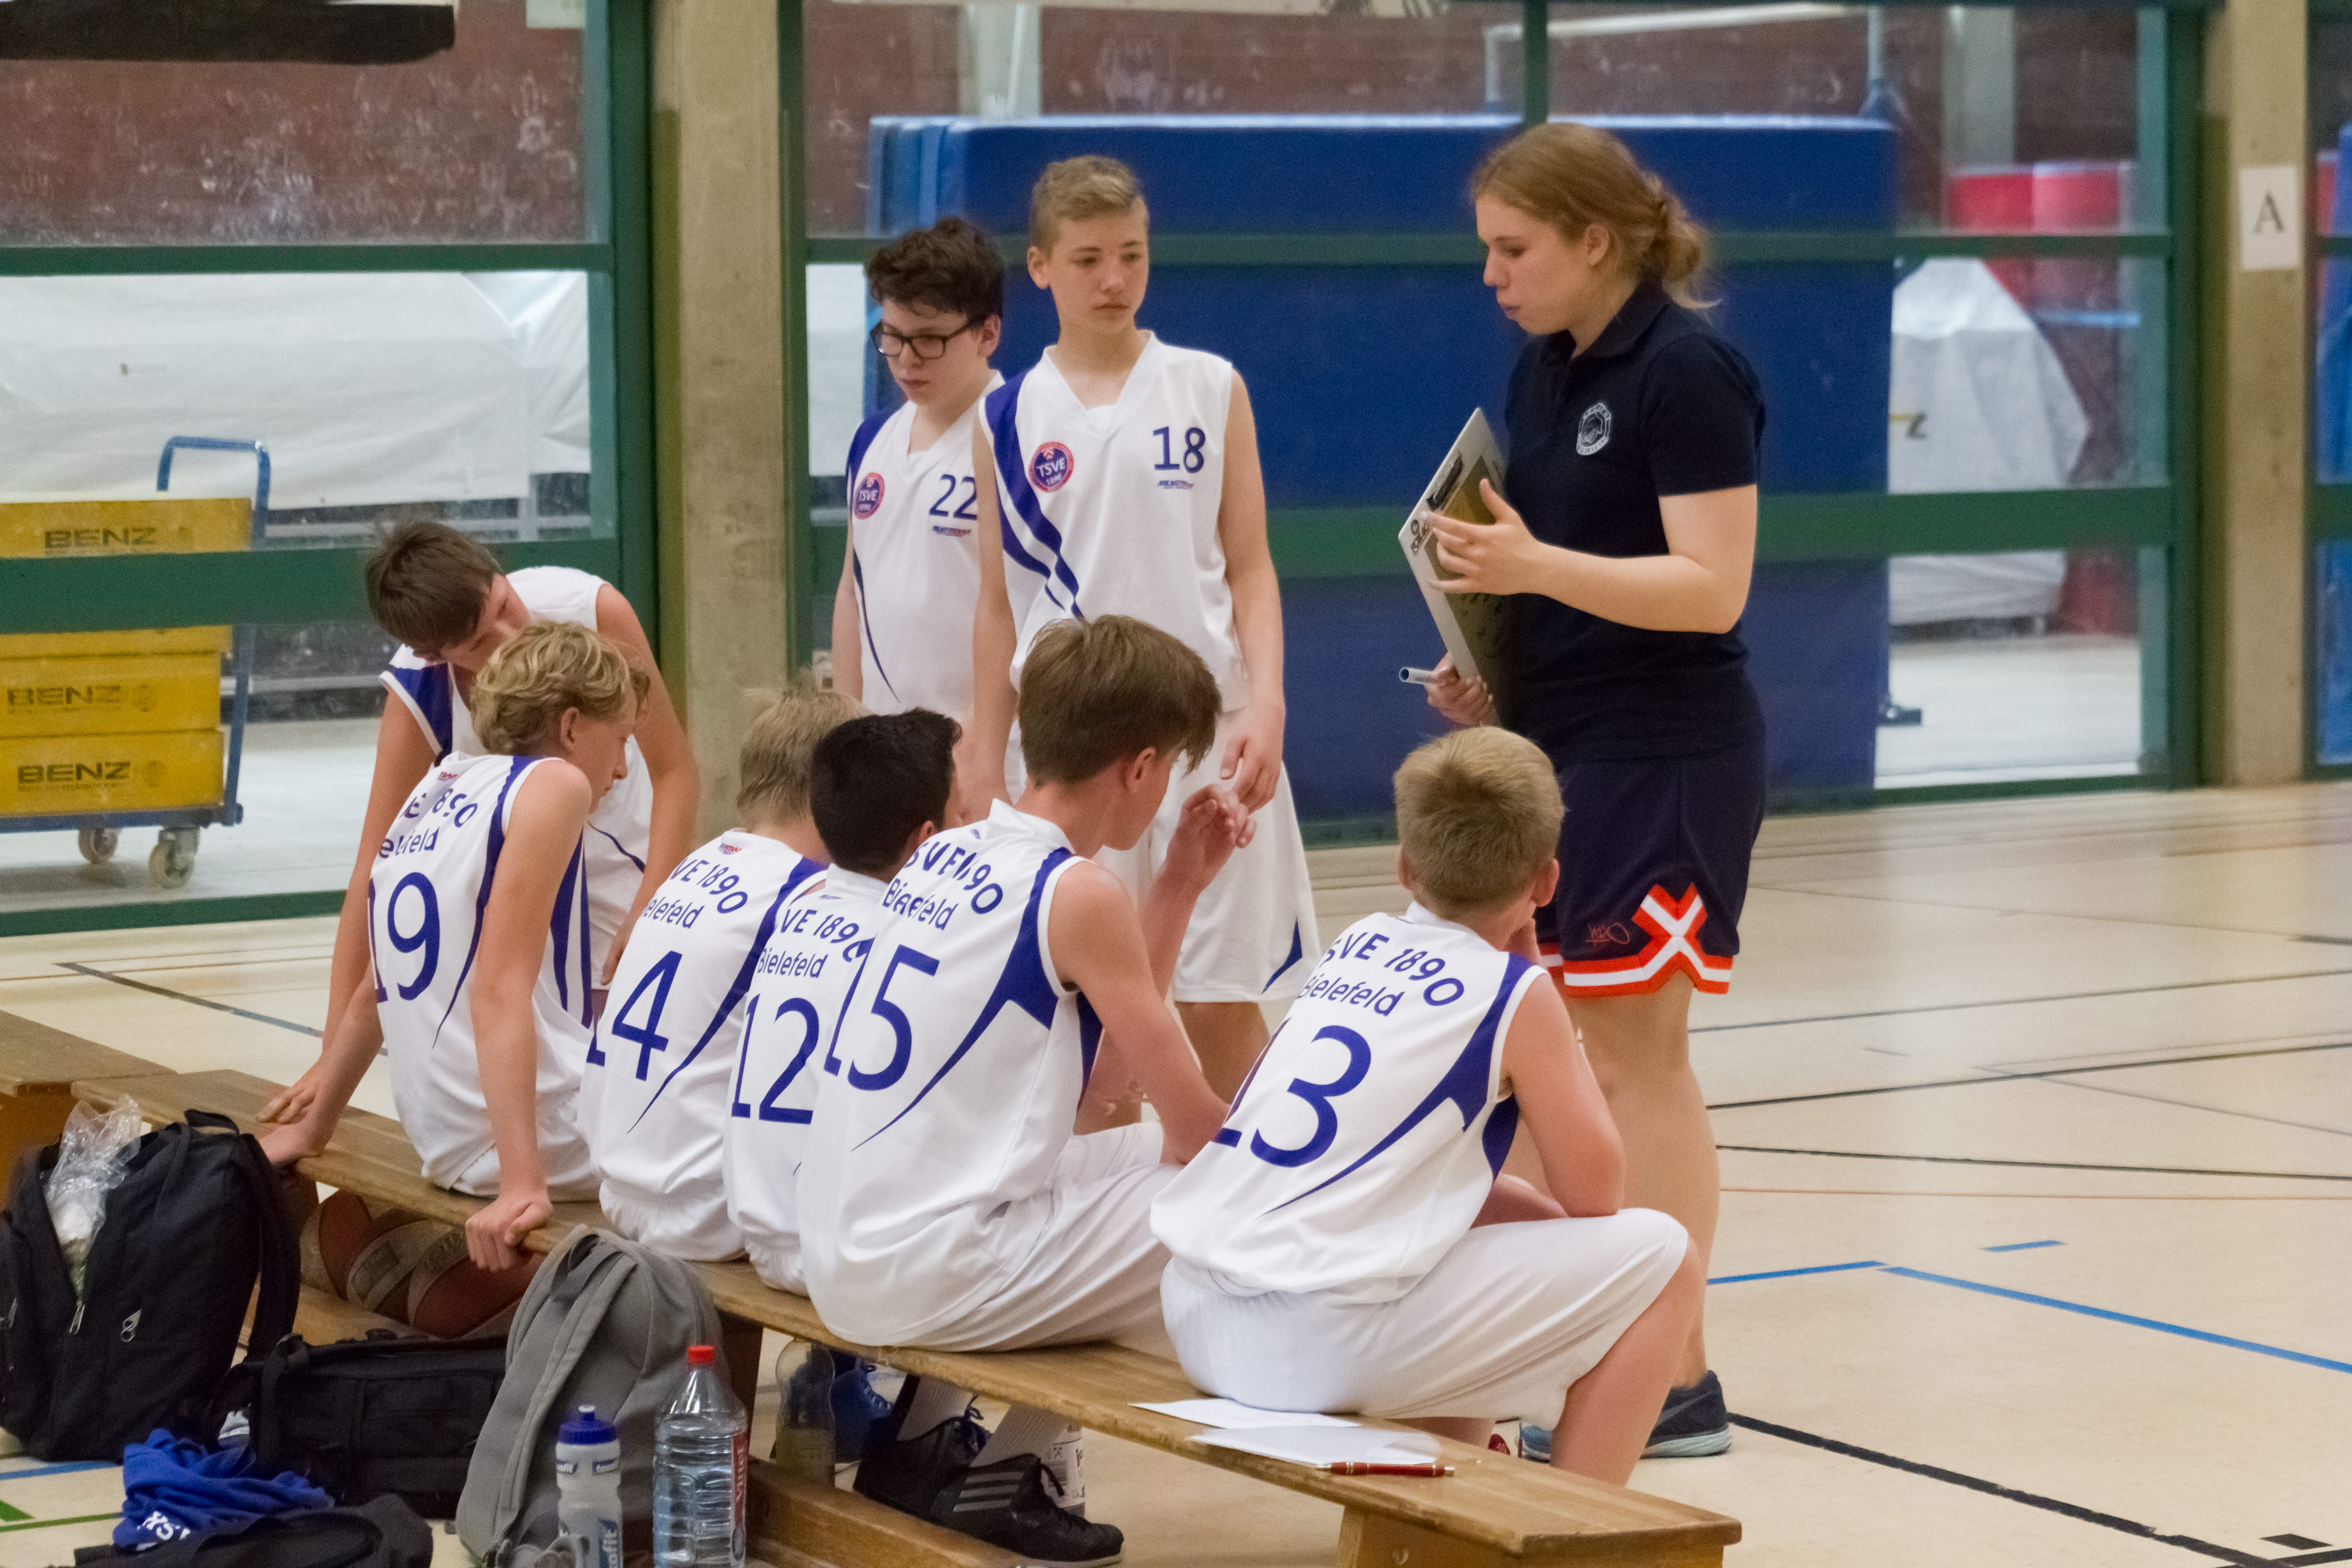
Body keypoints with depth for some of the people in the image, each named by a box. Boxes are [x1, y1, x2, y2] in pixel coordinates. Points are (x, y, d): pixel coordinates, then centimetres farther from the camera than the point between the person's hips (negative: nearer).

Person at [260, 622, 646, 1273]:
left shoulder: (434, 793, 17)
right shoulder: (555, 784, -6)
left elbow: (378, 989, 25)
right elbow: (500, 991, -18)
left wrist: (314, 1125, 35)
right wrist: (522, 1180, -25)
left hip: (451, 1143, 9)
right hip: (552, 1137, -9)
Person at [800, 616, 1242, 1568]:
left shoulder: (947, 855, 12)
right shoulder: (1077, 893, -12)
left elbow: (1109, 1042, 21)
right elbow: (1196, 1129, -8)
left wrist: (1182, 883, 19)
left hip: (837, 1257, 9)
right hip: (924, 1281, -9)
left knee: (1132, 1157, 26)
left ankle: (919, 1436, 22)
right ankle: (1000, 1471, 4)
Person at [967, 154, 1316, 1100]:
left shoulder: (1210, 390, 5)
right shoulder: (1010, 420, 6)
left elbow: (1250, 567, 5)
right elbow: (998, 604, 10)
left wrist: (1266, 704, -10)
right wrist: (983, 769, 8)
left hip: (1208, 730, -1)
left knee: (1222, 1006, -1)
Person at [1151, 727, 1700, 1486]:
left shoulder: (1354, 945, 18)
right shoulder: (1515, 994, -1)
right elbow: (1595, 1194, 6)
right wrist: (1535, 976, 11)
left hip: (1198, 1316, 8)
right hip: (1321, 1345, -8)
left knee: (1509, 1210, 31)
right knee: (1659, 1258, 3)